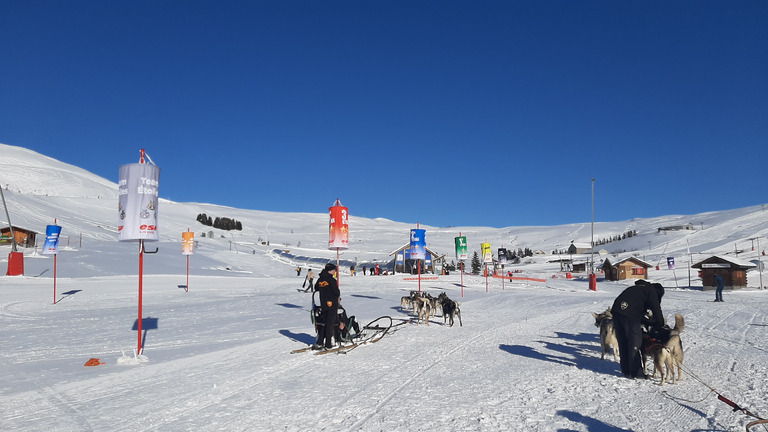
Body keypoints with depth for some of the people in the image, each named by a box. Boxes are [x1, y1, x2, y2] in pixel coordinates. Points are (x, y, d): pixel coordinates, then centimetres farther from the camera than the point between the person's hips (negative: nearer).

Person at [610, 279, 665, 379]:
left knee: (623, 343, 15)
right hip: (629, 316, -8)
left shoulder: (637, 288, 33)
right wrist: (660, 325, 13)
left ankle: (626, 371, 24)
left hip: (616, 312, 8)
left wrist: (652, 323, 28)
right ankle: (636, 372, 10)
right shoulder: (651, 290, 11)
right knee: (635, 344, 3)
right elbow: (657, 310, 1)